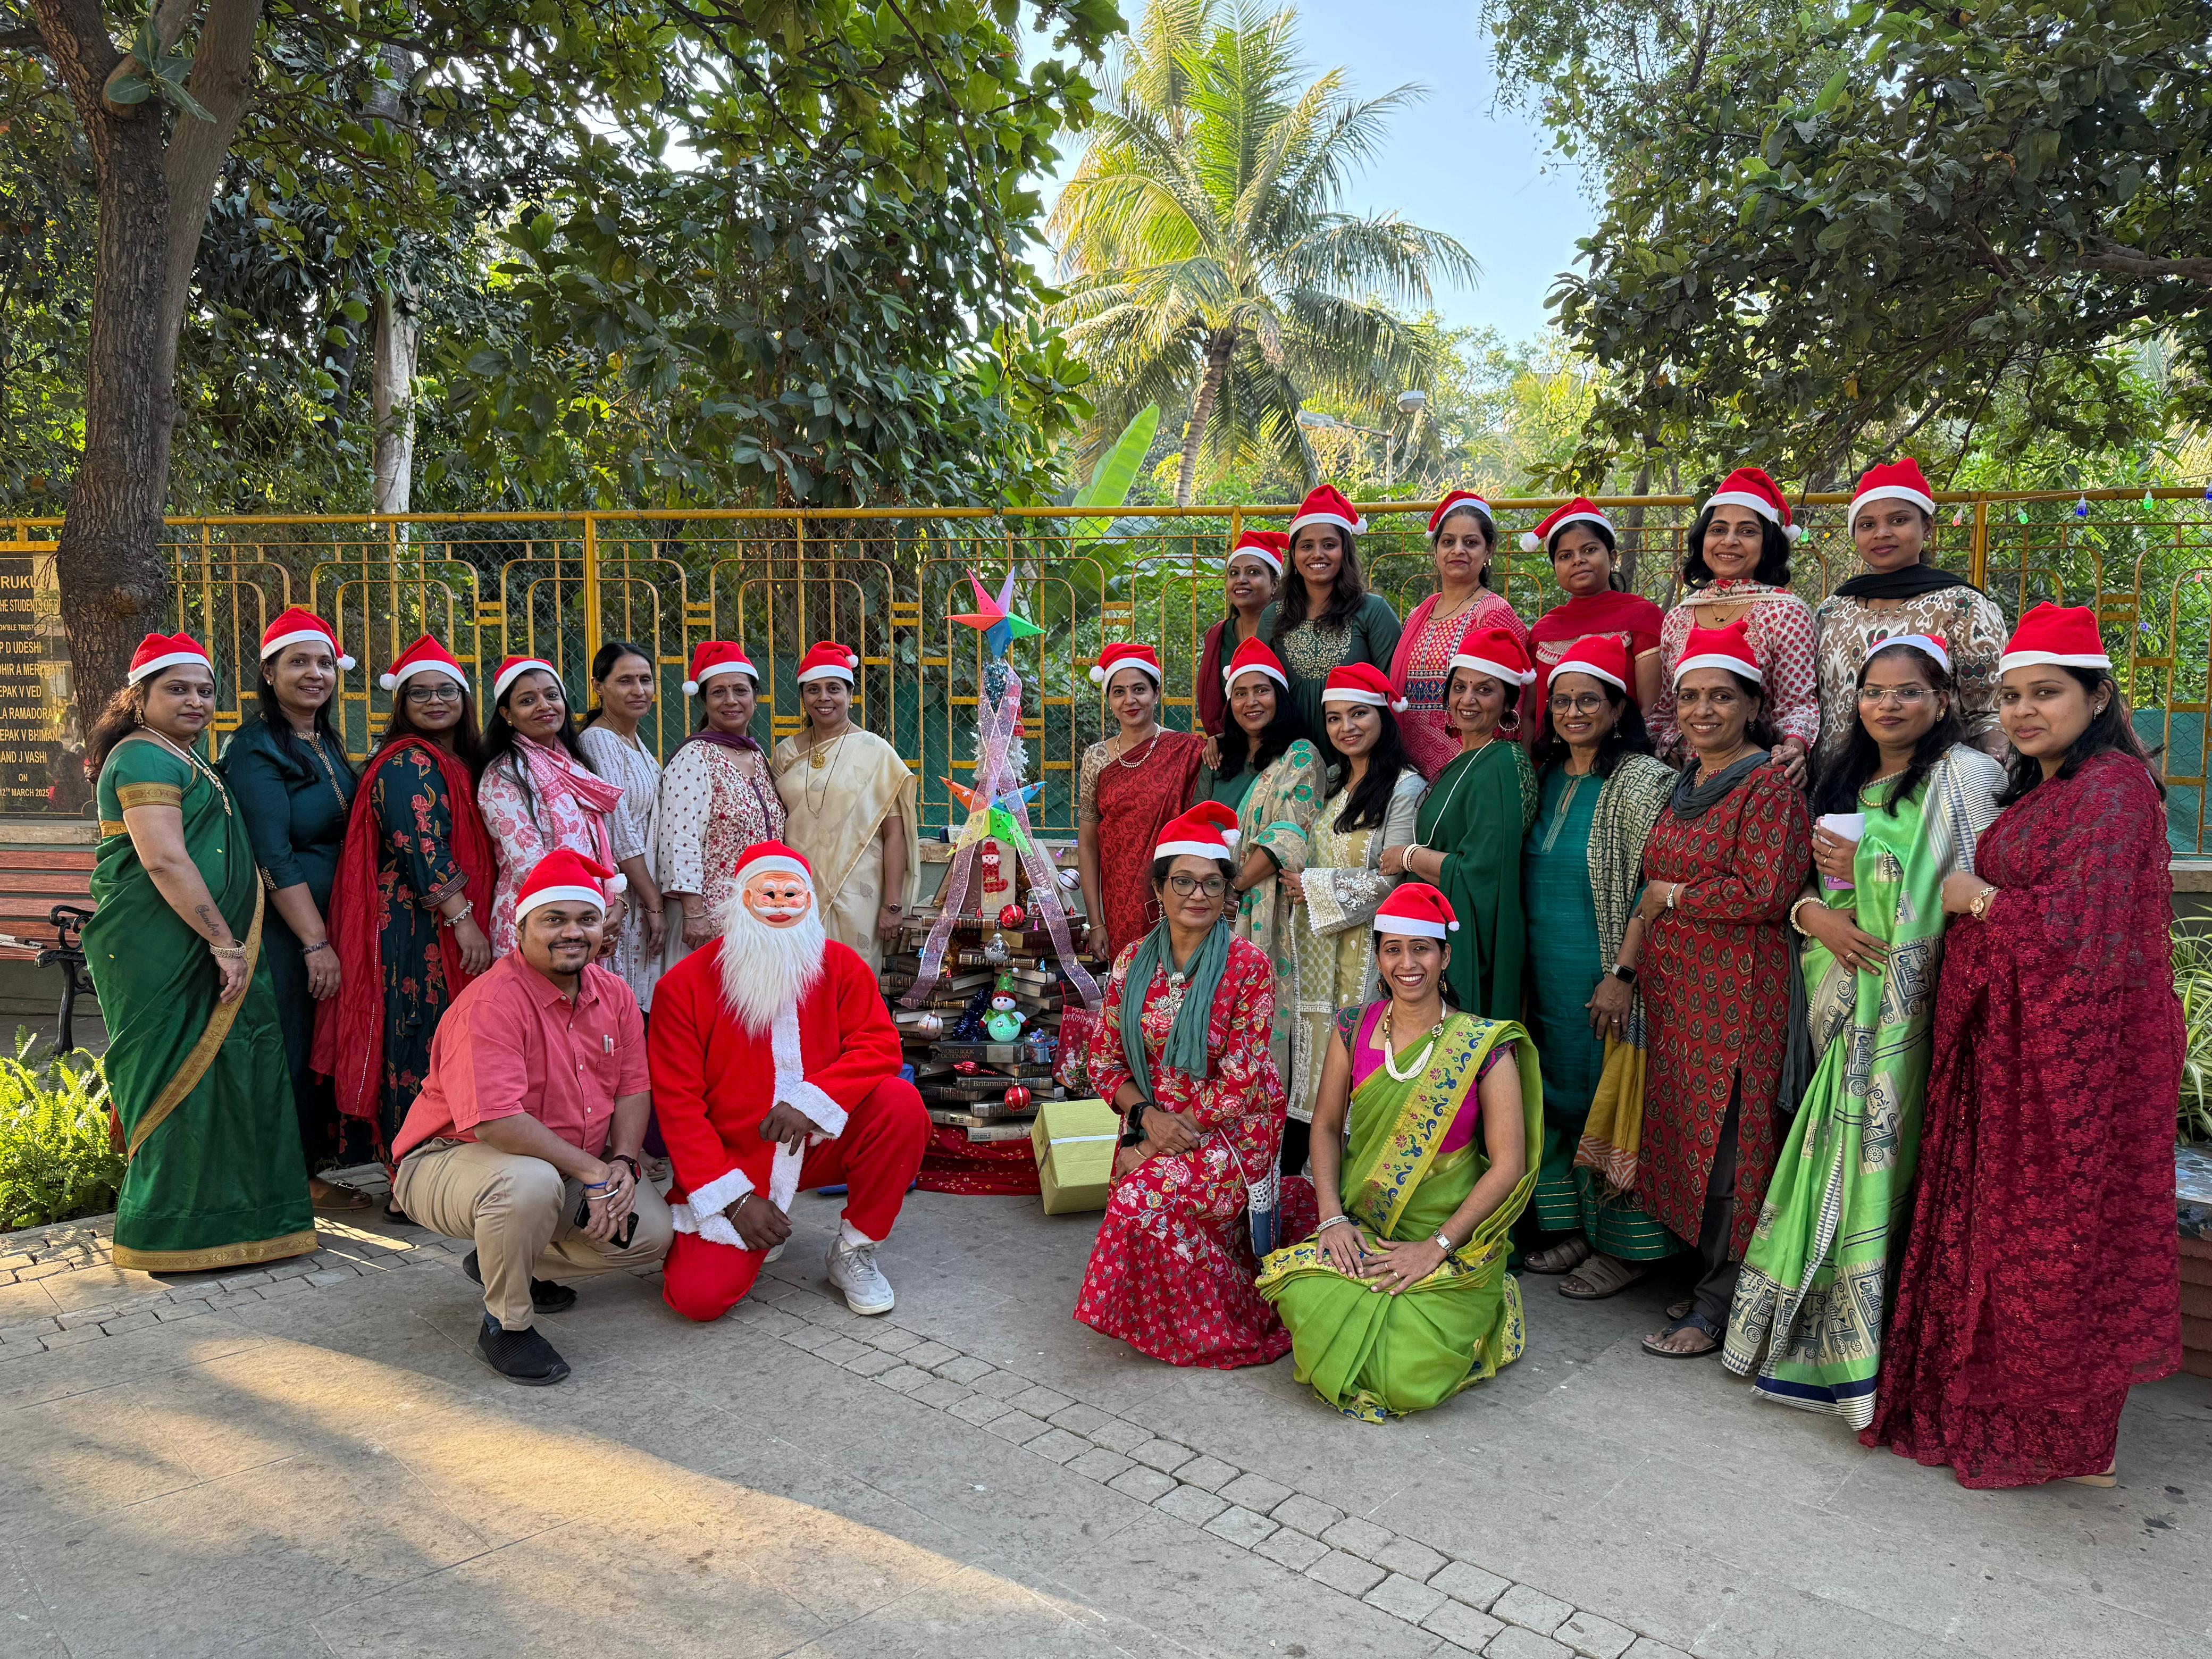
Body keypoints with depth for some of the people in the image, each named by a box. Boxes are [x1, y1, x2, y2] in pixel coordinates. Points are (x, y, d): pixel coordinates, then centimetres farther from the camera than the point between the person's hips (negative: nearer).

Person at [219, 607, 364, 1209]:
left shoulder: (328, 743, 14)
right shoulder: (256, 749, -11)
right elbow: (273, 858, -17)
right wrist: (316, 943, -18)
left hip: (329, 919, 8)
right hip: (283, 927, -8)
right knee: (292, 1045, -1)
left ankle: (321, 1156, 23)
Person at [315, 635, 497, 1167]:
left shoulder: (459, 763, 18)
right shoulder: (408, 762, -9)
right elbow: (420, 848, -19)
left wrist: (474, 921, 17)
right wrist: (463, 920, -22)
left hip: (452, 931, 9)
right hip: (419, 930, -9)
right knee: (423, 1049, -6)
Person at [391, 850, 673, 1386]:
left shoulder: (613, 994, 0)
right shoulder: (491, 1002, -25)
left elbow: (633, 1089, 3)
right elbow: (496, 1121, -34)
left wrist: (621, 1165, -15)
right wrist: (593, 1171, -30)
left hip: (574, 1170, 8)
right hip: (455, 1159, -7)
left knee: (652, 1232, -5)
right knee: (530, 1182, -40)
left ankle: (503, 1261, 16)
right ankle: (505, 1325, -13)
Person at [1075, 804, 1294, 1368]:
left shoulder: (1248, 965, -10)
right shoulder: (1134, 960, 3)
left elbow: (1237, 1085, -12)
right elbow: (1105, 1061, 6)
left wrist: (1166, 1133, -13)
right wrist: (1146, 1115, -11)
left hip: (1231, 1132, -5)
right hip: (1153, 1127, 5)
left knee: (1142, 1199, -26)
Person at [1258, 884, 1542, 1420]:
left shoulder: (1485, 1046, -9)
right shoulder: (1354, 1030, 2)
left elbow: (1509, 1165, -9)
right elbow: (1326, 1125, 8)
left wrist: (1437, 1246, -14)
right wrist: (1331, 1216, -7)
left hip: (1452, 1240, -3)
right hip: (1362, 1230, 3)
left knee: (1409, 1380, -20)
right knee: (1303, 1298, -26)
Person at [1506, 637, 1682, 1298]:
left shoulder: (1642, 782, -11)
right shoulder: (1547, 777, 9)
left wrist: (1622, 974, -21)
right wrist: (1520, 965, 13)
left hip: (1605, 978, -7)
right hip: (1544, 974, 7)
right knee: (1557, 1095, 13)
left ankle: (1626, 1247, 14)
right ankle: (1570, 1225, 27)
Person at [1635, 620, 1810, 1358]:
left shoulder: (1768, 785, -10)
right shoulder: (1687, 784, 15)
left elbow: (1764, 892, -20)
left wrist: (1672, 896, -9)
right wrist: (1630, 970, 14)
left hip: (1734, 989, -8)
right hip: (1675, 988, 8)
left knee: (1724, 1138, -3)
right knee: (1687, 1131, 11)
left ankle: (1718, 1308, 7)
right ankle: (1711, 1280, 24)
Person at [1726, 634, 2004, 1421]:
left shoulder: (1965, 775, -4)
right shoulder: (1846, 779, 17)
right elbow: (1804, 878, 16)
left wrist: (1866, 868, -11)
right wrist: (1814, 912, -6)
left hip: (1910, 1002, -6)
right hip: (1847, 996, 6)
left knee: (1880, 1166, -7)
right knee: (1833, 1166, 8)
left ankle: (1874, 1360, 5)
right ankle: (1815, 1338, 19)